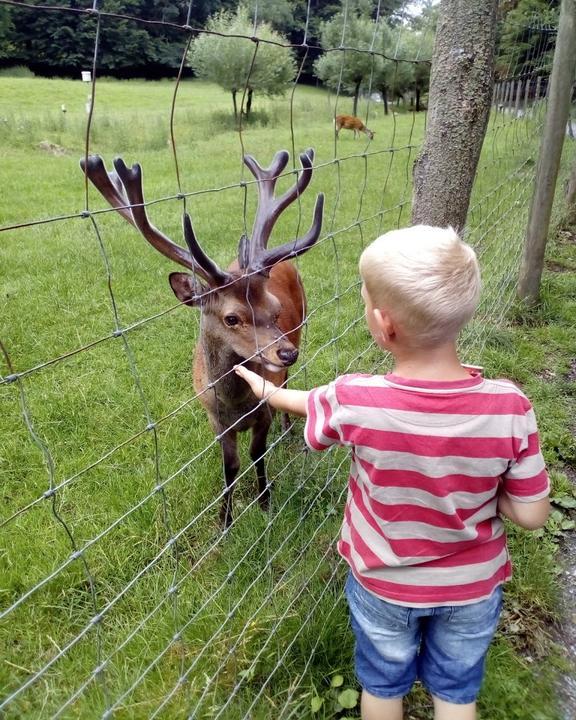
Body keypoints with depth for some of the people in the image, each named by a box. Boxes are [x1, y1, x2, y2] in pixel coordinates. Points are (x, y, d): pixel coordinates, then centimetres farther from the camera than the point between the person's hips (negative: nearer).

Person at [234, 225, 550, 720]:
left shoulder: (353, 402, -31)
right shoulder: (509, 408, -29)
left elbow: (308, 405, -8)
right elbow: (532, 514, -18)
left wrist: (266, 390, 13)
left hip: (383, 584, 0)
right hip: (472, 587, 1)